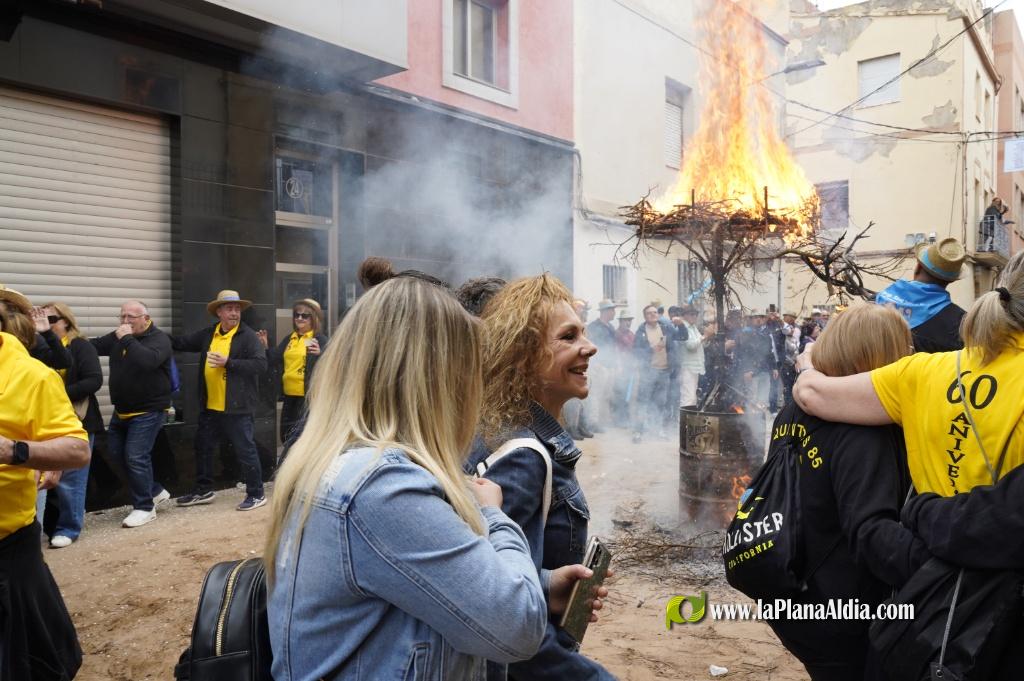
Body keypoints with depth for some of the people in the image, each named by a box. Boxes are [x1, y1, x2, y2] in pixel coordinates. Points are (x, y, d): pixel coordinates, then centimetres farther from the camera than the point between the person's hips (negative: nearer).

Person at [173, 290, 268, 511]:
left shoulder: (248, 336, -10)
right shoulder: (208, 334, 9)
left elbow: (261, 364, -19)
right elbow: (182, 342, 18)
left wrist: (228, 362, -23)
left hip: (237, 408, -7)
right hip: (210, 406, 7)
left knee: (245, 451, 0)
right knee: (202, 447, 18)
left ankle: (256, 494, 12)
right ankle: (203, 490, 35)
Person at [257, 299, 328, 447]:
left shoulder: (320, 340, -8)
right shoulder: (289, 339, 14)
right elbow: (274, 360, 17)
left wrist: (320, 354, -40)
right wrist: (265, 347, 1)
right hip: (289, 396, 7)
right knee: (287, 436, 16)